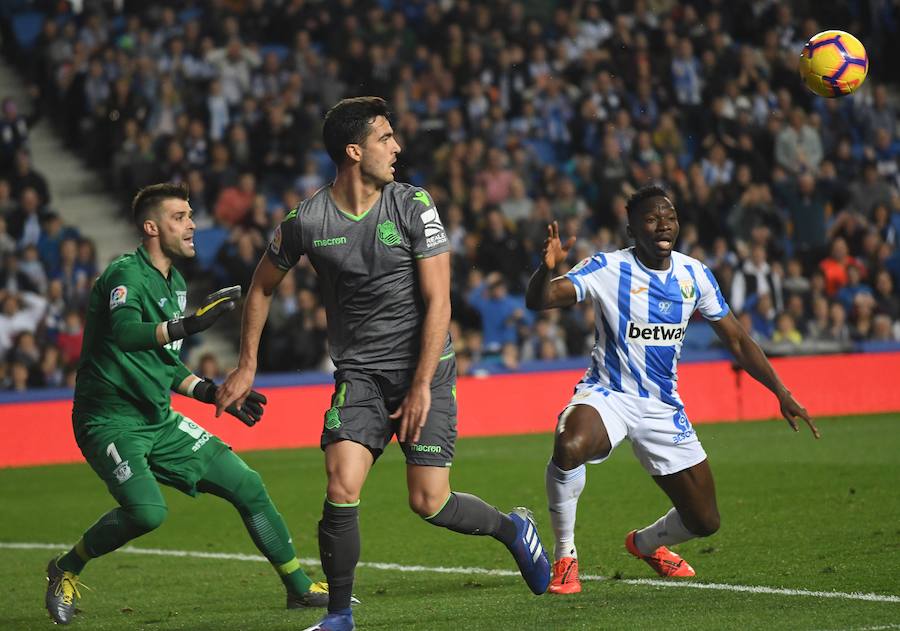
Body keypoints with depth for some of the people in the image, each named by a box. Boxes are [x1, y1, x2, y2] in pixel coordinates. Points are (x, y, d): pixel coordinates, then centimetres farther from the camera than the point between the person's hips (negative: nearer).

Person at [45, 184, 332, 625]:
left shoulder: (175, 283, 13)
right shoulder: (126, 274, -14)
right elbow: (124, 332, -34)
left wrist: (213, 393, 13)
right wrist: (189, 324, -44)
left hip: (158, 420, 8)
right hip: (109, 419, -8)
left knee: (247, 485, 1)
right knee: (147, 510, -28)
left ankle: (299, 587, 15)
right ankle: (65, 570, -3)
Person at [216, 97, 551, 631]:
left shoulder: (414, 206, -8)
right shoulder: (306, 222, -5)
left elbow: (438, 301, -8)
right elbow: (263, 287, 14)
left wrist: (422, 386, -14)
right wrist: (247, 366, 12)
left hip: (425, 369, -1)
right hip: (359, 373, 1)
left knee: (428, 502, -6)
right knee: (341, 490, -16)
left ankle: (513, 528, 25)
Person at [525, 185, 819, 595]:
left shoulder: (694, 275, 1)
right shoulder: (608, 269, -12)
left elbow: (736, 339, 10)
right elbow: (538, 301, -23)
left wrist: (781, 392, 3)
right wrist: (547, 268, -46)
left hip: (663, 407, 4)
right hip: (606, 395, -4)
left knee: (704, 522, 5)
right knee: (569, 446, -39)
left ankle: (646, 543, 42)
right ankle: (565, 557, -18)